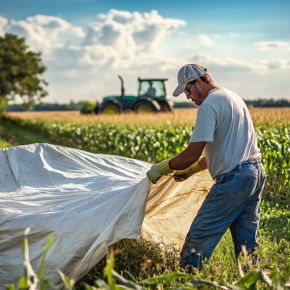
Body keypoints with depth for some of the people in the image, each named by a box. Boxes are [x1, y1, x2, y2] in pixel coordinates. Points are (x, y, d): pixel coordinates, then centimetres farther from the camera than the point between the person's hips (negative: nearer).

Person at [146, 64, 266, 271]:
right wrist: (190, 170, 21)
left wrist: (161, 169, -4)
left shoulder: (209, 105, -12)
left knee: (199, 234, -1)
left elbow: (192, 154, -17)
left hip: (234, 179, -10)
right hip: (257, 171, 10)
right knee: (247, 241, 13)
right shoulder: (234, 97, 18)